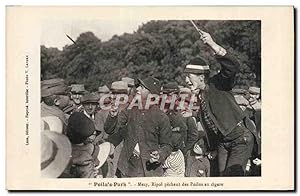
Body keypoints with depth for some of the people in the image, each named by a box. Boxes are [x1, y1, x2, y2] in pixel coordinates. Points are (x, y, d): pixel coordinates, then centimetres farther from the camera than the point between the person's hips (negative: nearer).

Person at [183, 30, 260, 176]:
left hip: (241, 138, -8)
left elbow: (233, 66, -34)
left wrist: (212, 44, -40)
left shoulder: (216, 85, -16)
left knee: (233, 175, -14)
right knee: (222, 175, 4)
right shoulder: (199, 95, 6)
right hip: (223, 141, 8)